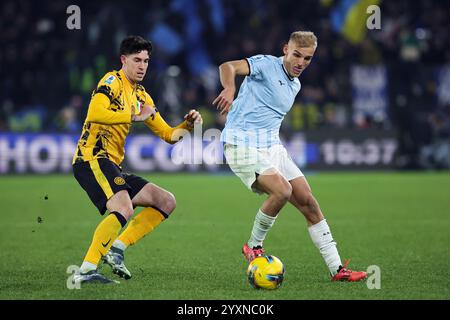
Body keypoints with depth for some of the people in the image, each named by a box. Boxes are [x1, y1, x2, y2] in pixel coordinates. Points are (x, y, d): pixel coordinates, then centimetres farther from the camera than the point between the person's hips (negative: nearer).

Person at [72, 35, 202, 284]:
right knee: (124, 209, -30)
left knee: (166, 202, 7)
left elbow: (168, 135, 22)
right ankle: (86, 270, -31)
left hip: (112, 166, 9)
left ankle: (117, 248, -2)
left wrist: (187, 125, 3)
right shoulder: (112, 81, -6)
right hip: (92, 158, -9)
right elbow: (94, 114, -25)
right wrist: (134, 117, -23)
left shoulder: (142, 97, 20)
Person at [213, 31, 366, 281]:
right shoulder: (266, 65, -9)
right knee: (282, 189, -29)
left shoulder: (295, 85, 16)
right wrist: (229, 89, -47)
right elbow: (228, 67, -28)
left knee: (308, 202, 0)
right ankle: (254, 246, -6)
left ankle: (336, 268, 4)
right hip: (243, 146, -8)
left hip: (272, 148, 8)